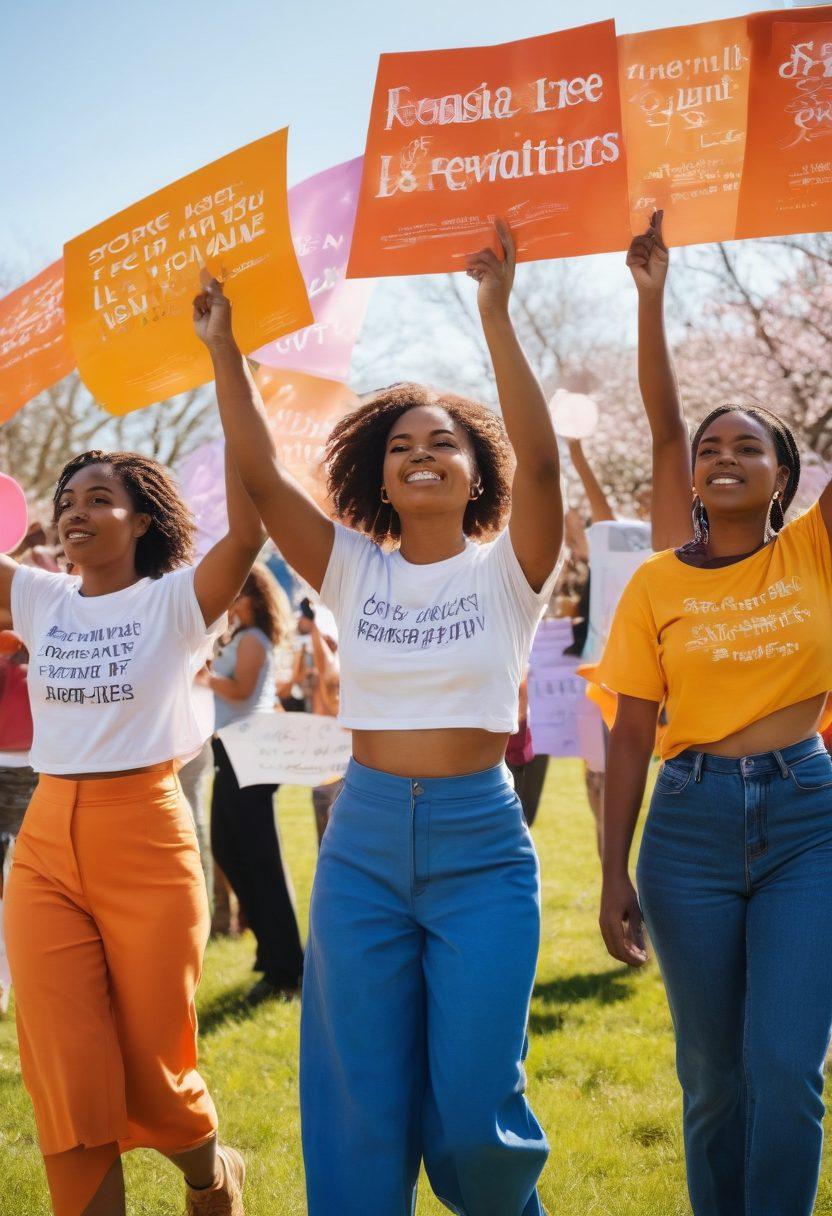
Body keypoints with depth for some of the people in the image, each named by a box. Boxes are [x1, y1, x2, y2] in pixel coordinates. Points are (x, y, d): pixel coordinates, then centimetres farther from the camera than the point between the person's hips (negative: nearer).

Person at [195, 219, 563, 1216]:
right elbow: (258, 474, -3)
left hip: (480, 844, -2)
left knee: (471, 1110, -1)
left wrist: (495, 317, -24)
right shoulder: (354, 572, 5)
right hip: (363, 842, 2)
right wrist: (223, 341, -8)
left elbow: (539, 463, -19)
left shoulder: (505, 572, -2)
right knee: (360, 1108, 5)